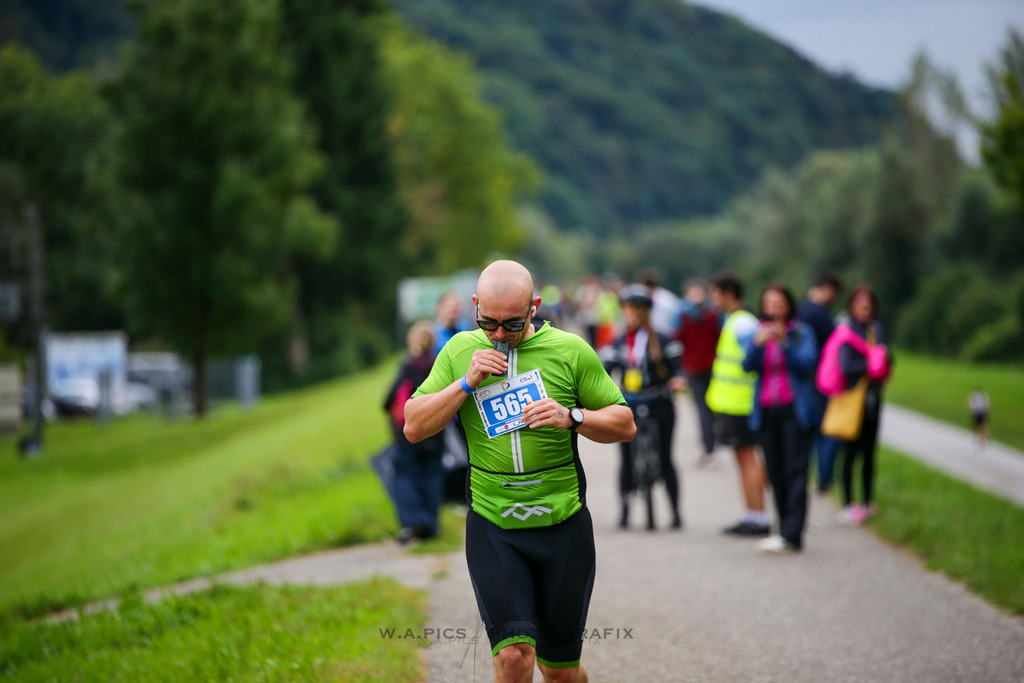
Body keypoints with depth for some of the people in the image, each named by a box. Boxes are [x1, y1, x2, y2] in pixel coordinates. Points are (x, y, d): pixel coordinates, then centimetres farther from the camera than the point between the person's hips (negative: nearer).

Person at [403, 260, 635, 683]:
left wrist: (573, 417, -16)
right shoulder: (460, 351, 4)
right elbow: (414, 427, 2)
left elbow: (624, 424, 3)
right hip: (492, 527, 0)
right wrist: (467, 382, -11)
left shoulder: (570, 350, -1)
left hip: (562, 524, 0)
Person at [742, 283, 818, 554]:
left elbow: (807, 364, -9)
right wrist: (758, 344, -21)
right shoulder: (758, 333, 11)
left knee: (795, 469, -10)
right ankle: (787, 532, 9)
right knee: (775, 471, 4)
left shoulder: (801, 332, 3)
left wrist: (784, 345, -22)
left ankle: (791, 534, -16)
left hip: (793, 409, -4)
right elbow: (748, 365, -2)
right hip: (766, 411, 4)